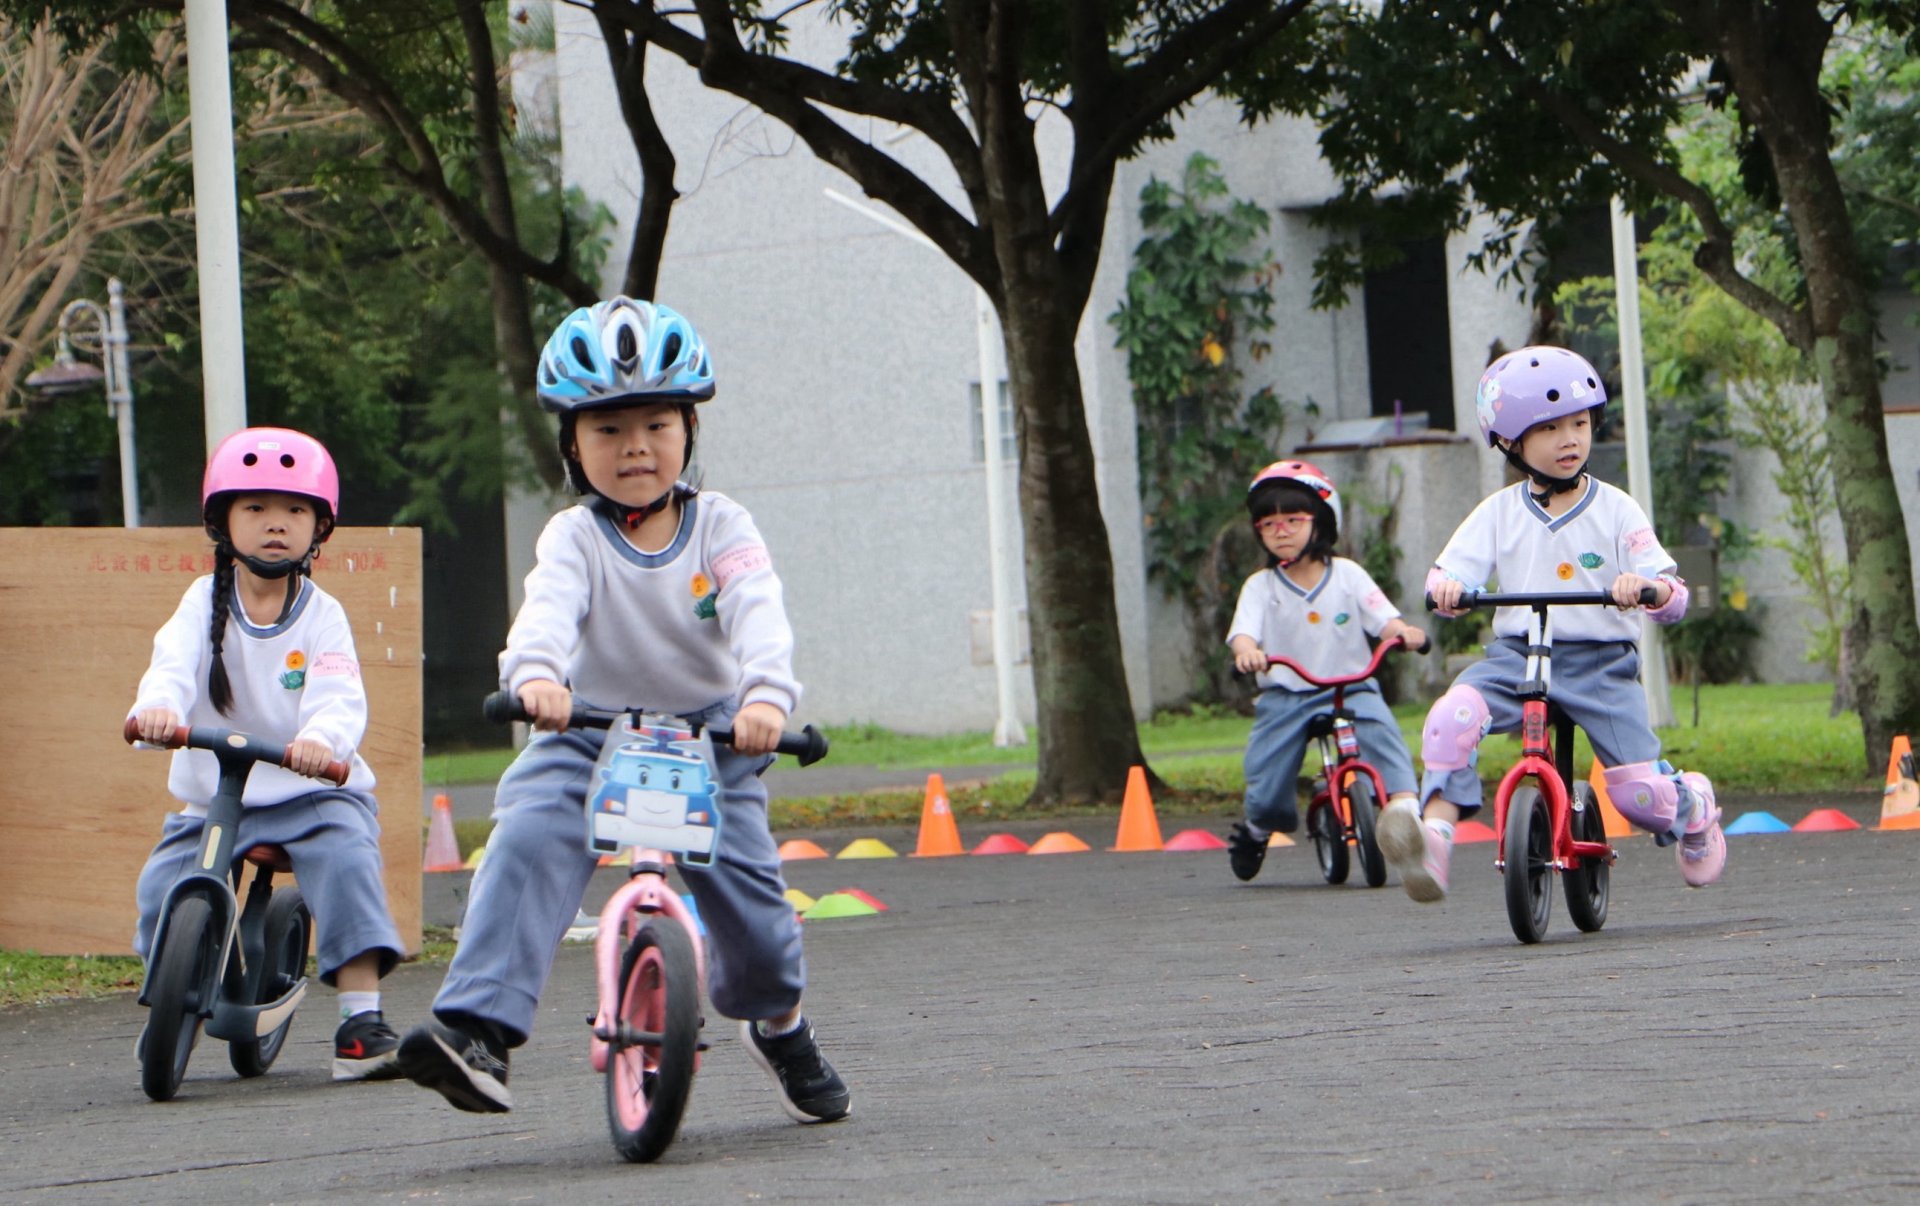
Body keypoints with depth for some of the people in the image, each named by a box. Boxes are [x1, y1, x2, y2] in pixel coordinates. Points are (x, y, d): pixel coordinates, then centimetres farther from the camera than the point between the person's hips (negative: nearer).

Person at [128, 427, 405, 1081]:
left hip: (314, 789, -2)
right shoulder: (204, 603, 1)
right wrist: (157, 706, -44)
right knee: (162, 886, -16)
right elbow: (174, 662, -19)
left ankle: (361, 1022, -26)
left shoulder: (322, 616, -2)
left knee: (347, 859, -28)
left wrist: (323, 739, -43)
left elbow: (338, 697, -18)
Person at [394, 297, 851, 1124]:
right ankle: (477, 1029, -32)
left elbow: (758, 615, -20)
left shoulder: (721, 529, -4)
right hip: (589, 731, 0)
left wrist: (766, 693, -42)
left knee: (741, 870, -14)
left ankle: (778, 1022, 18)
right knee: (527, 843, -25)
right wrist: (535, 672, -51)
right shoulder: (574, 538, -6)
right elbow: (549, 606, -27)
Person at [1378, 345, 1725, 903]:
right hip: (1516, 656, 1)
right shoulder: (1499, 512, 9)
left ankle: (1694, 809, 25)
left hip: (1602, 665, -1)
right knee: (1453, 715, -30)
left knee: (1639, 791, -11)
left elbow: (1673, 596, -4)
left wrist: (1647, 587, -28)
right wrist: (1445, 587, -24)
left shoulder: (1616, 510, 3)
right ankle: (1434, 833, -37)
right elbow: (1451, 569, 1)